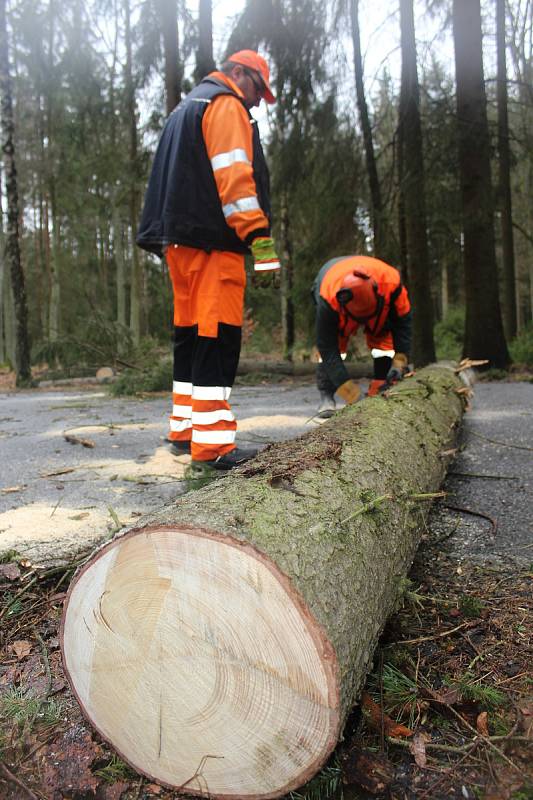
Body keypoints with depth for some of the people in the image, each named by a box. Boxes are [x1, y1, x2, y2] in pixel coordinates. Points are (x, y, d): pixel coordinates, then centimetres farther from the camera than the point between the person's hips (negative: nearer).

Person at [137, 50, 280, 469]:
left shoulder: (186, 109, 30)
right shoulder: (226, 105, -1)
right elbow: (234, 176, -16)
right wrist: (261, 240, -21)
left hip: (180, 239, 10)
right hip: (212, 241, -10)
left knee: (191, 336, 11)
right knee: (218, 337, -13)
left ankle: (184, 431, 17)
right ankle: (213, 445, -14)